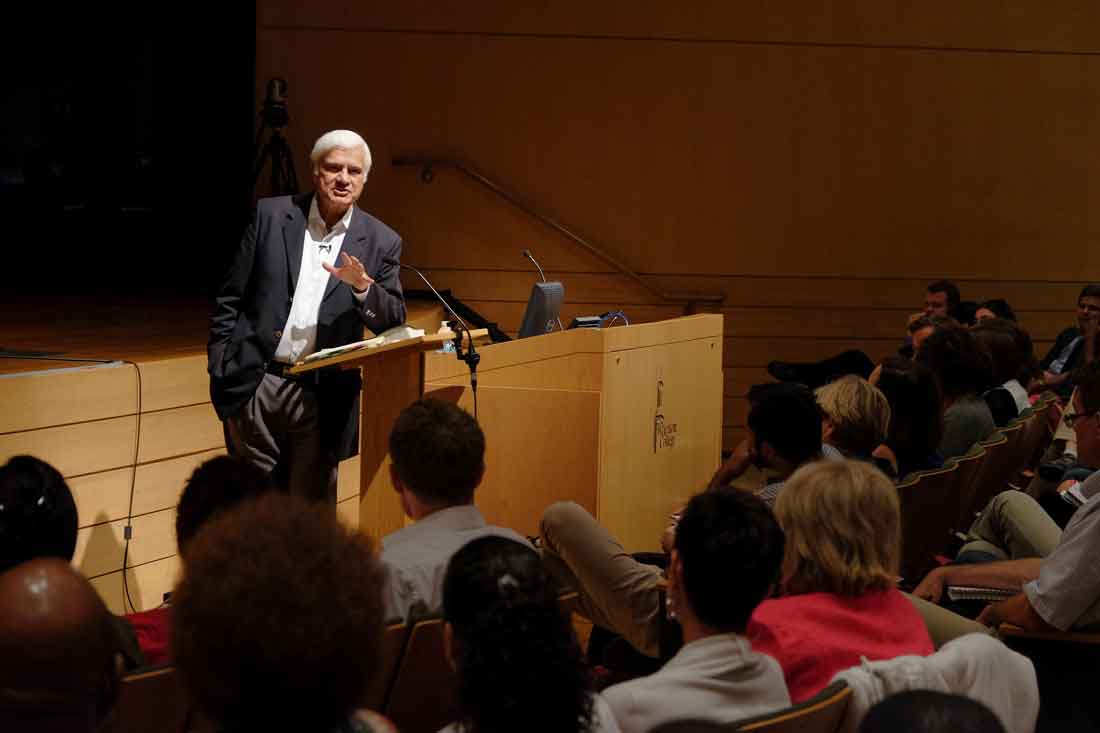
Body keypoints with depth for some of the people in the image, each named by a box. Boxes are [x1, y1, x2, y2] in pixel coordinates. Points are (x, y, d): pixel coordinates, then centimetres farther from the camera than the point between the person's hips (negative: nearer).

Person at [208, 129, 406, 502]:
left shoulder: (380, 242, 3)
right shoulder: (271, 215, 3)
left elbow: (393, 321, 1)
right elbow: (229, 300, 5)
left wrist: (362, 287, -19)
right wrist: (219, 373, 0)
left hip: (320, 397, 0)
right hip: (255, 386, 0)